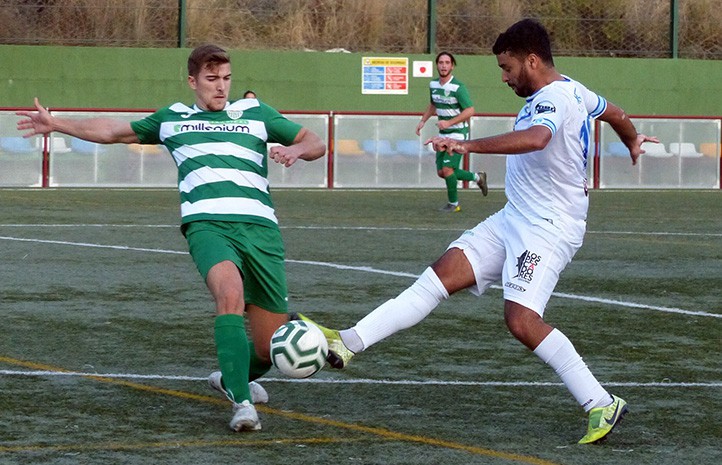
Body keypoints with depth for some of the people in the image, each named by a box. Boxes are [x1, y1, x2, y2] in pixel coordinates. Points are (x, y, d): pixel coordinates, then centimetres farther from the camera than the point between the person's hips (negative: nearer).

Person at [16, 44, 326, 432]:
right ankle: (242, 403, -37)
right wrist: (56, 124, 33)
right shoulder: (171, 119, 23)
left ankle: (232, 378, 35)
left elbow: (316, 143, 21)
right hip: (207, 223, -2)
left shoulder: (255, 113, 21)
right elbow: (114, 131, 36)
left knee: (269, 348, -1)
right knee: (230, 291, -36)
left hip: (259, 226, 2)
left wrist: (295, 150, -1)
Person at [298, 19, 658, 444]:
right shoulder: (574, 91, 12)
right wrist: (633, 142, 54)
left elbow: (535, 138, -43)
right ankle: (348, 344, -7)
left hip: (549, 229, -10)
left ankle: (603, 405, -13)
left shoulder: (554, 99, -20)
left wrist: (468, 145, -47)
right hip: (514, 219, 10)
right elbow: (614, 112, 32)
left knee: (522, 319, -22)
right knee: (441, 275, -1)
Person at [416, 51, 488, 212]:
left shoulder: (458, 87, -17)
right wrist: (423, 121, 15)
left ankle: (453, 203, 6)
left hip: (458, 134, -8)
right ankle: (477, 177, 26)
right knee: (441, 172, 6)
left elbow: (470, 110, -21)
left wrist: (449, 122, -28)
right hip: (443, 135, 8)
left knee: (448, 169, -13)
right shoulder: (433, 85, 6)